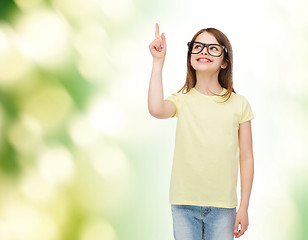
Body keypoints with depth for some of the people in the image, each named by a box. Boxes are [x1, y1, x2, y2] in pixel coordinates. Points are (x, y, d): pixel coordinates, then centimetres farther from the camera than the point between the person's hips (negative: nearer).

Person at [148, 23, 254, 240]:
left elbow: (246, 158, 3)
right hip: (184, 205, 0)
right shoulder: (181, 101, 2)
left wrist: (244, 207, 1)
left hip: (223, 206, 0)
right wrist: (158, 61, -16)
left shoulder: (238, 104, 2)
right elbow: (156, 109, -23)